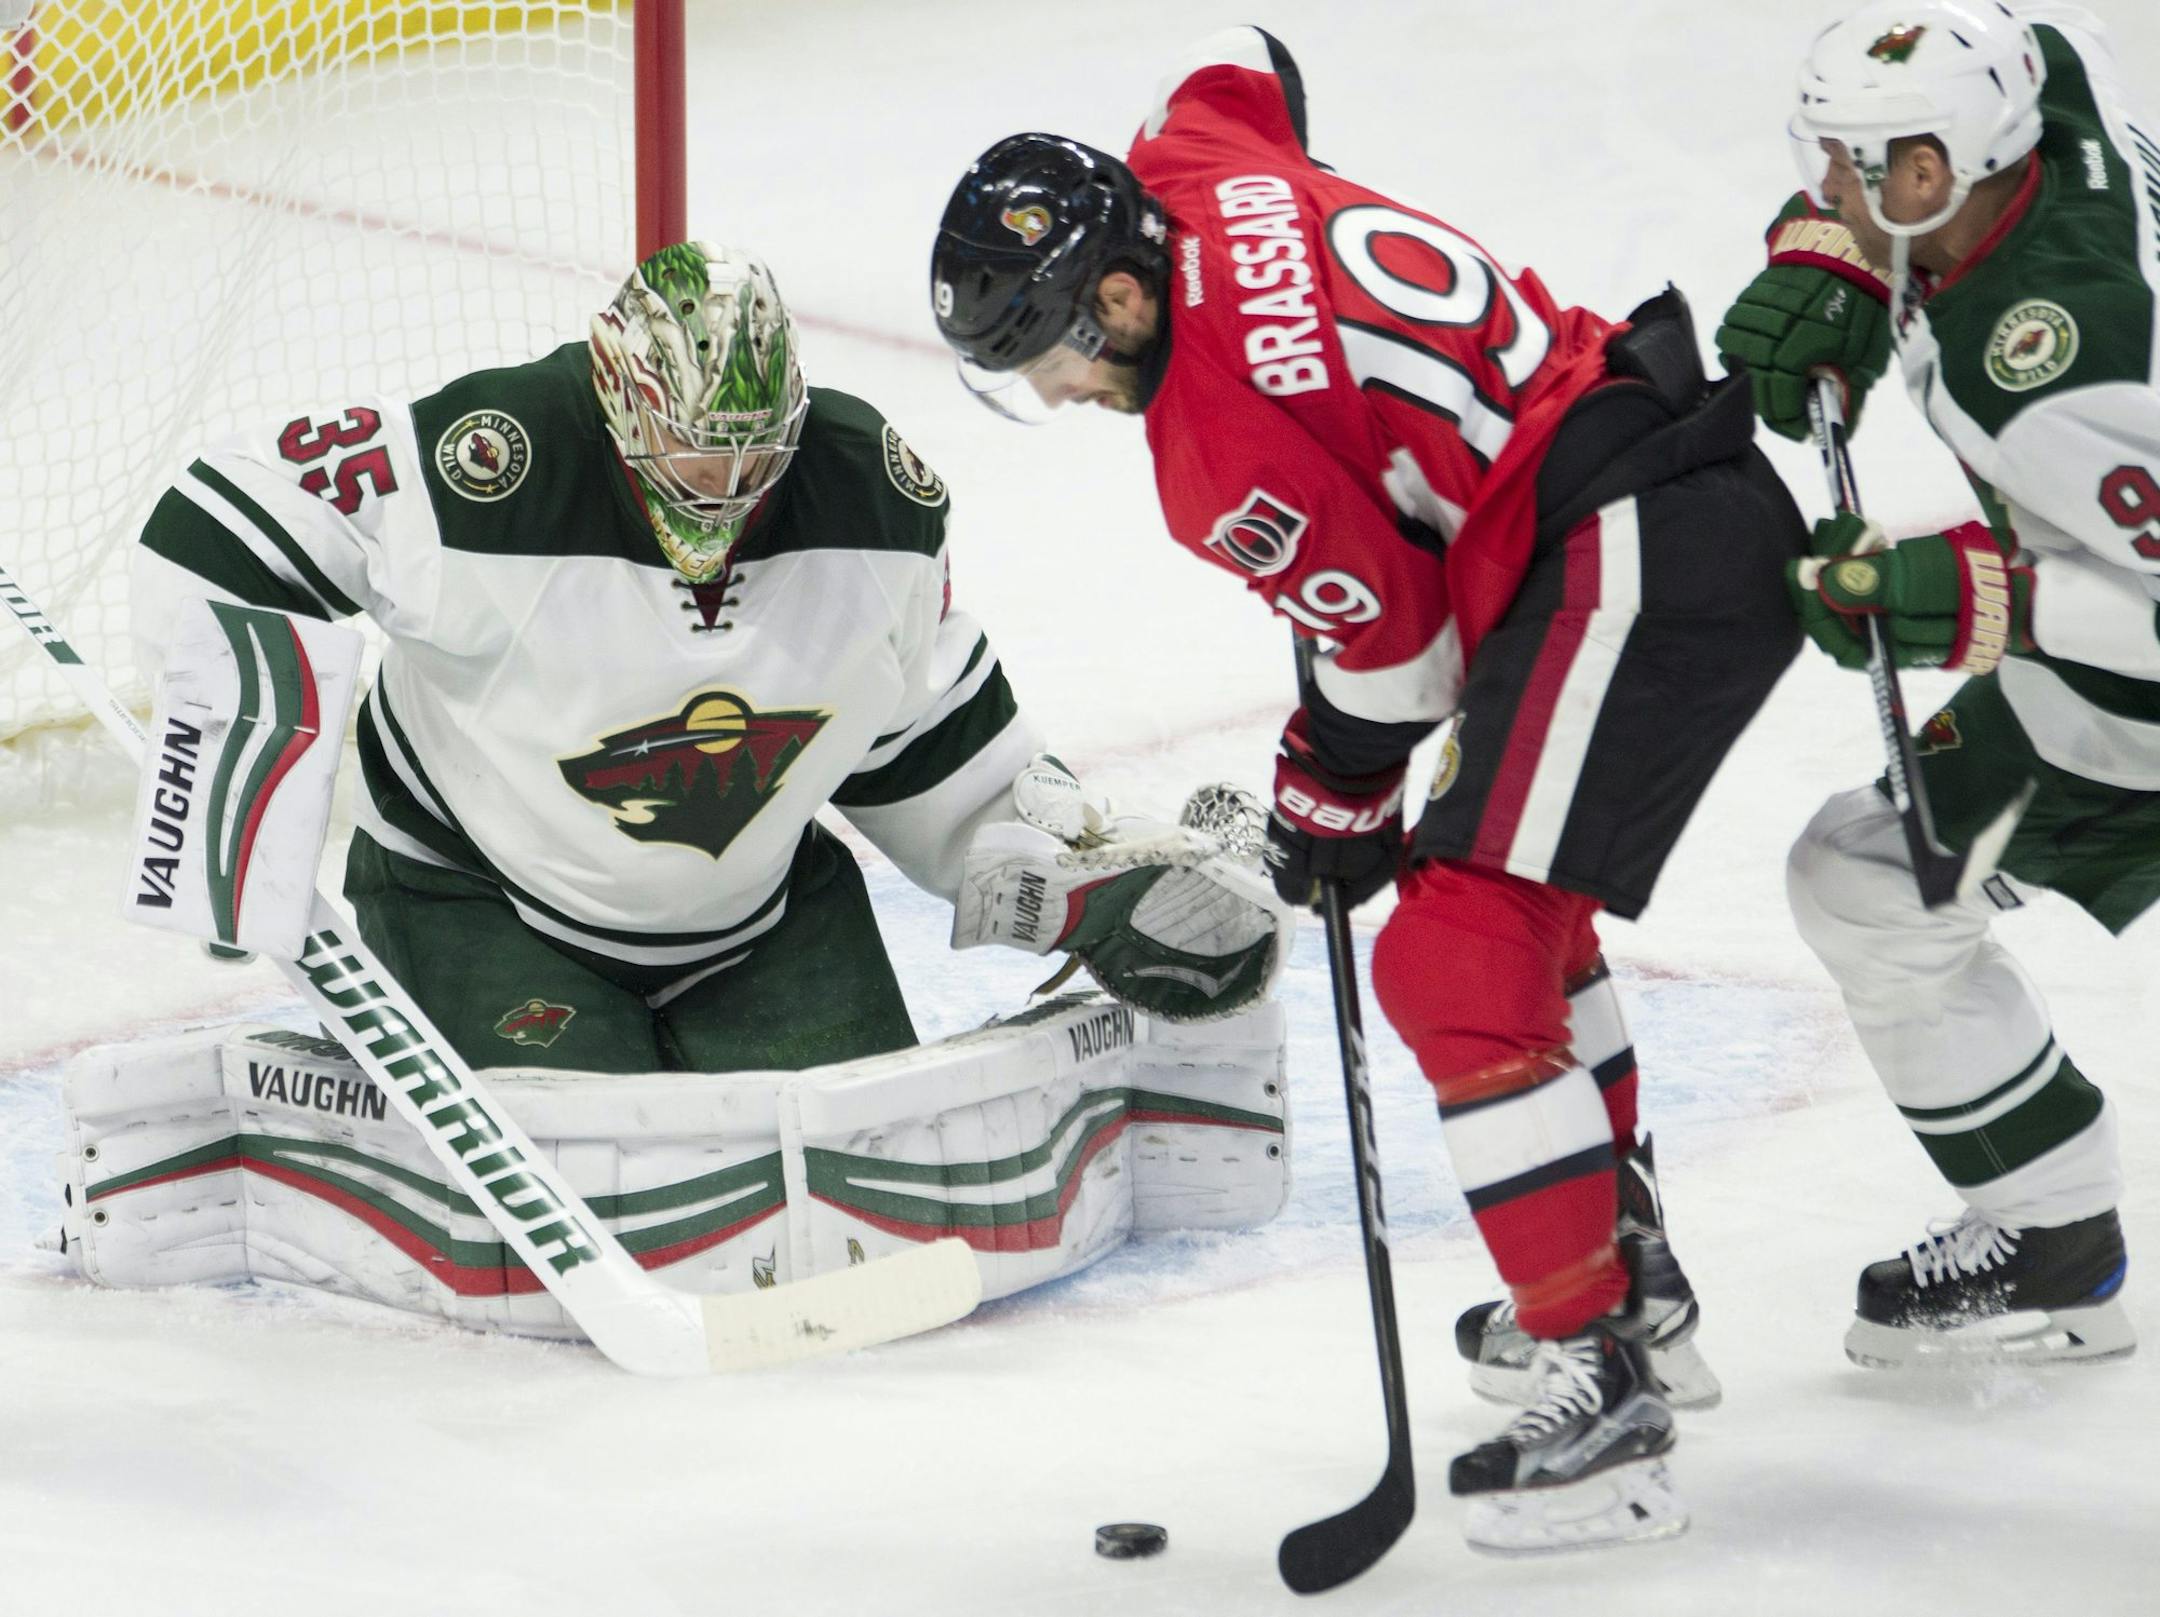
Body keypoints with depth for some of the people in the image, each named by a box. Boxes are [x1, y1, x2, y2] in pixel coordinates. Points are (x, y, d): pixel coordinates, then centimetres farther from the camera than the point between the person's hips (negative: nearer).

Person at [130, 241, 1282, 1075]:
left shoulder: (872, 495, -13)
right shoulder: (489, 478, -28)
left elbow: (939, 750, 1)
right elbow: (225, 517, -18)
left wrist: (1102, 894, -4)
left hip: (759, 900, 4)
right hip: (484, 902, -4)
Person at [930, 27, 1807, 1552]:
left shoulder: (1219, 451, -19)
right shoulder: (1187, 162, 4)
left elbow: (1392, 632, -9)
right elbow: (1244, 57, 27)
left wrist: (1333, 802, 9)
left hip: (1634, 564, -11)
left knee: (1456, 963, -14)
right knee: (1509, 887, 28)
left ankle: (1604, 1384, -15)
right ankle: (1622, 1249, 41)